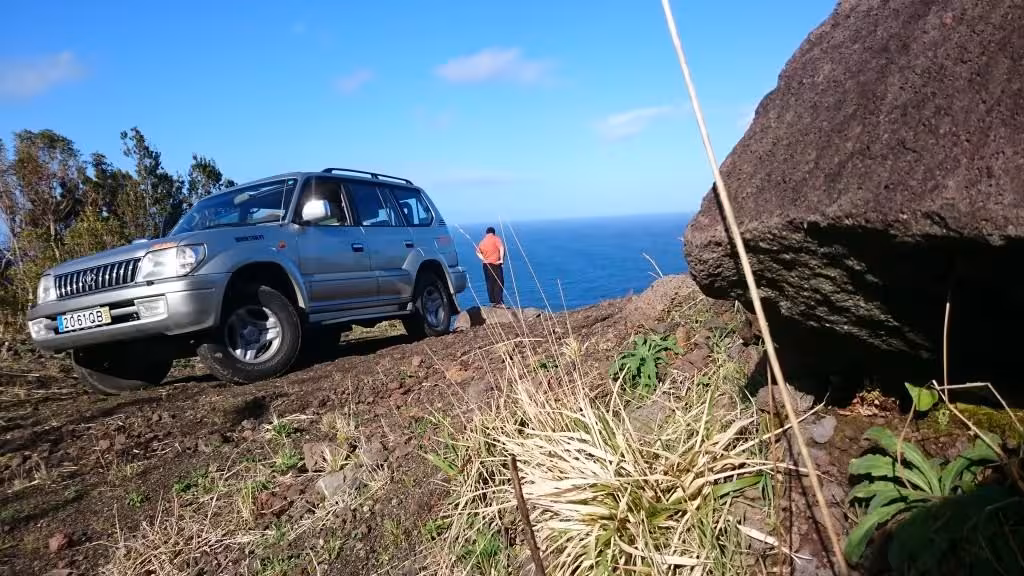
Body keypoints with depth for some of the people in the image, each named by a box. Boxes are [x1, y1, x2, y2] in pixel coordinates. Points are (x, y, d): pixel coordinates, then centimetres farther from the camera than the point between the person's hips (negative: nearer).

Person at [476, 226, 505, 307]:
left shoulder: (482, 241, 14)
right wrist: (501, 259, -16)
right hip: (495, 264, -5)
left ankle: (493, 302, 12)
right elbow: (501, 248, -17)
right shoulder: (496, 238, -1)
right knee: (499, 283, -3)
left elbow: (478, 251, 0)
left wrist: (483, 259, -7)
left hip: (486, 265, 5)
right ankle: (499, 303, -11)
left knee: (490, 284, 11)